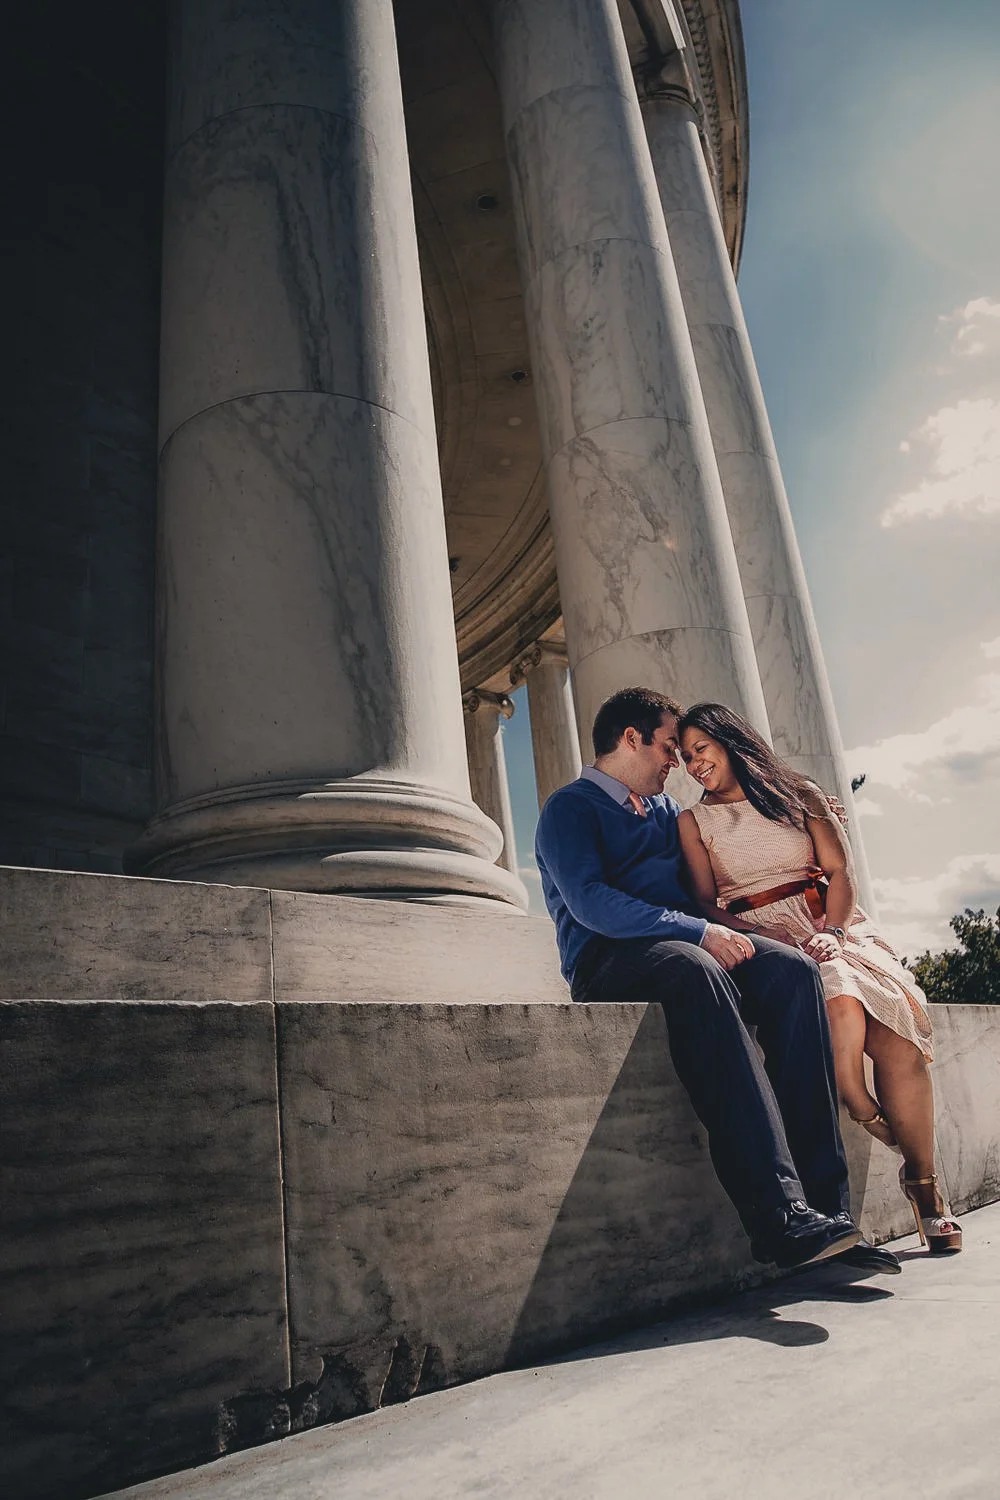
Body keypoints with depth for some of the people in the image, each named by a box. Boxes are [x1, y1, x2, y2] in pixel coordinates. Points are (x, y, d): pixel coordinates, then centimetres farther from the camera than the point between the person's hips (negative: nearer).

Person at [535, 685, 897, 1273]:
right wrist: (699, 932, -21)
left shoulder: (665, 810, 27)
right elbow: (589, 903, -14)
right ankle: (779, 1213, -43)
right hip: (609, 962, -7)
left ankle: (823, 1199, -27)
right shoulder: (570, 808, 3)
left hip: (690, 949, 7)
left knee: (792, 968, -22)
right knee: (696, 971, -39)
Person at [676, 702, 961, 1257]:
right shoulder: (694, 821, 13)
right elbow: (706, 902, 2)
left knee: (899, 1024, -24)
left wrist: (831, 932, -14)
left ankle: (924, 1184, -11)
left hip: (830, 927, 2)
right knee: (841, 1002, -34)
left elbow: (839, 872, 5)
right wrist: (765, 939, -15)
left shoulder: (800, 795, 15)